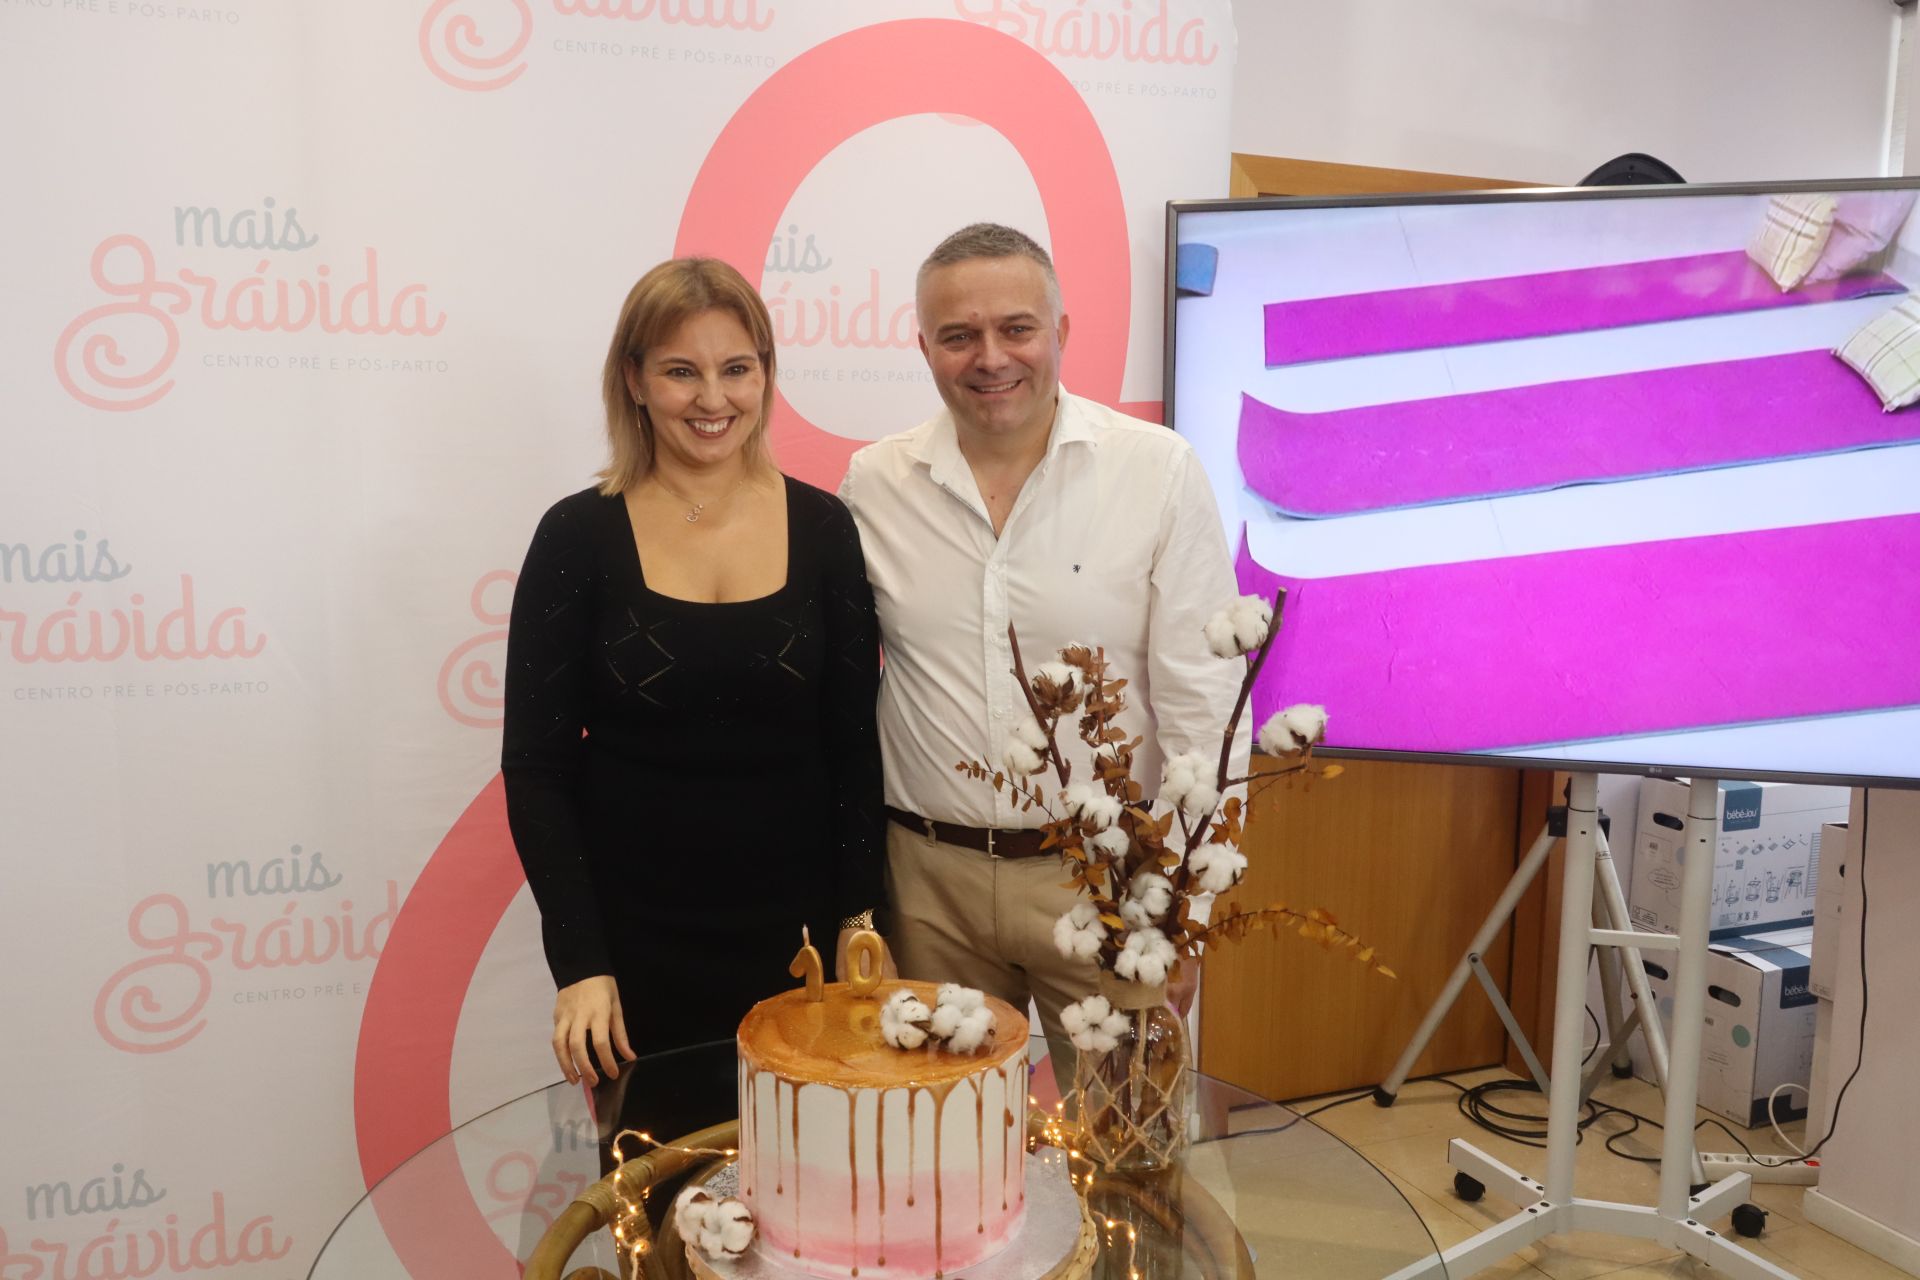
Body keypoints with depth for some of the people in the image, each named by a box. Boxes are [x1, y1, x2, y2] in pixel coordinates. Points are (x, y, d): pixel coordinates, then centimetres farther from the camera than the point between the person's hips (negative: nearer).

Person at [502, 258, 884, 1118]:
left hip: (794, 938, 2)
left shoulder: (822, 527, -1)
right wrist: (578, 961, -10)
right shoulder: (579, 536, -5)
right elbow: (536, 763, -5)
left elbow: (854, 744, 3)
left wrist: (859, 918, -1)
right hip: (636, 945, -1)